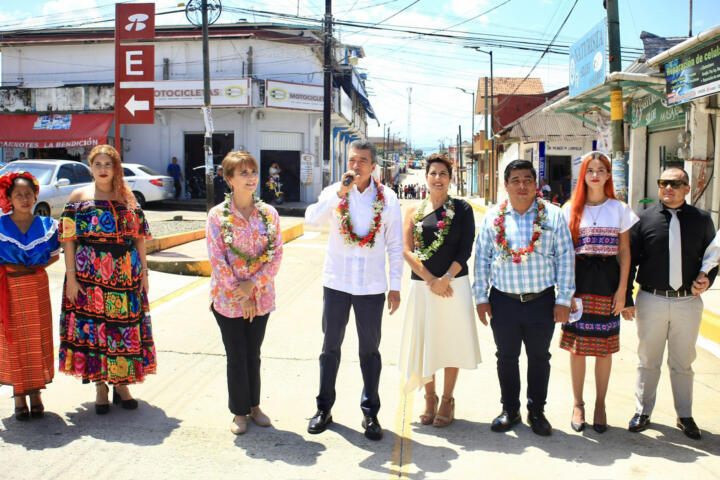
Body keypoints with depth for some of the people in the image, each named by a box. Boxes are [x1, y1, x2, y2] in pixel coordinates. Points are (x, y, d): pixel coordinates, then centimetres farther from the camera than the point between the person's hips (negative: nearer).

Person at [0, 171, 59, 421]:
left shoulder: (46, 225, 2)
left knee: (38, 338, 5)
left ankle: (36, 391, 18)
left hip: (37, 288, 1)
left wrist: (36, 266, -2)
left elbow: (54, 254, 10)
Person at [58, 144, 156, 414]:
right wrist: (71, 276, -8)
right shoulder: (79, 197, 4)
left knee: (125, 326, 4)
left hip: (126, 274, 2)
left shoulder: (127, 198, 11)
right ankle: (100, 386, 15)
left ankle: (121, 384, 18)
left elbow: (139, 237, 11)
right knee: (93, 328, 1)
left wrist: (144, 272, 5)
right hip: (90, 274, -2)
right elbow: (68, 239, -1)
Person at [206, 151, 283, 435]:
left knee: (253, 355, 14)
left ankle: (254, 406, 30)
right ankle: (239, 412, 23)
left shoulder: (268, 213, 1)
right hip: (228, 299, -2)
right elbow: (217, 259, -9)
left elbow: (277, 254, -2)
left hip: (260, 297, 2)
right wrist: (240, 295, -12)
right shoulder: (218, 215, -6)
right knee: (236, 357, 7)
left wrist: (253, 284, -14)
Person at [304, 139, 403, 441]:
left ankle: (370, 412, 23)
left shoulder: (387, 198, -1)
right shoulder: (334, 193, -2)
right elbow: (312, 221, -20)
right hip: (336, 283, 0)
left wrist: (395, 286, 0)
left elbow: (395, 246, 2)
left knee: (369, 350, 10)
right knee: (330, 347, 11)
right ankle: (324, 407, 26)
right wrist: (340, 193, -27)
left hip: (372, 286, 0)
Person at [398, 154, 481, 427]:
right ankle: (429, 398, 24)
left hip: (454, 284, -2)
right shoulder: (415, 212, 7)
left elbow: (465, 250, -3)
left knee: (451, 340, 4)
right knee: (423, 341, 6)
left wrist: (445, 279, -13)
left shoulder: (462, 209, 3)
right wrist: (430, 280, -11)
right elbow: (407, 251, 0)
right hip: (422, 285, 2)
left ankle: (447, 400, 19)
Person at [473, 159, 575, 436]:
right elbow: (481, 258, 7)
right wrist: (481, 297, 3)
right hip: (503, 300, 1)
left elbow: (565, 257, 0)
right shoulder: (493, 218, 4)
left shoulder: (553, 215, 0)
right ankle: (509, 410, 27)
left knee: (539, 358, 11)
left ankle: (536, 411, 27)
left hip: (541, 300, -1)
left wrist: (564, 299, -4)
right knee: (506, 357, 11)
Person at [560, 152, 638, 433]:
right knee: (576, 346, 4)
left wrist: (622, 289, -3)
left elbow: (624, 252, 5)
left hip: (608, 281, 0)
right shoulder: (571, 209, 5)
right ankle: (577, 403, 19)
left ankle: (600, 405, 19)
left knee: (605, 348, 5)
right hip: (579, 280, 0)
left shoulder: (620, 209, 5)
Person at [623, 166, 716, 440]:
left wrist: (707, 279, -4)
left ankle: (685, 416, 26)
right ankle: (643, 412, 23)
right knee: (648, 361, 10)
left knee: (683, 363, 13)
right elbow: (629, 260, 1)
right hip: (651, 301, -1)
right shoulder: (644, 219, 0)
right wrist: (626, 299, -3)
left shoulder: (701, 220, 5)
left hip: (688, 302, 1)